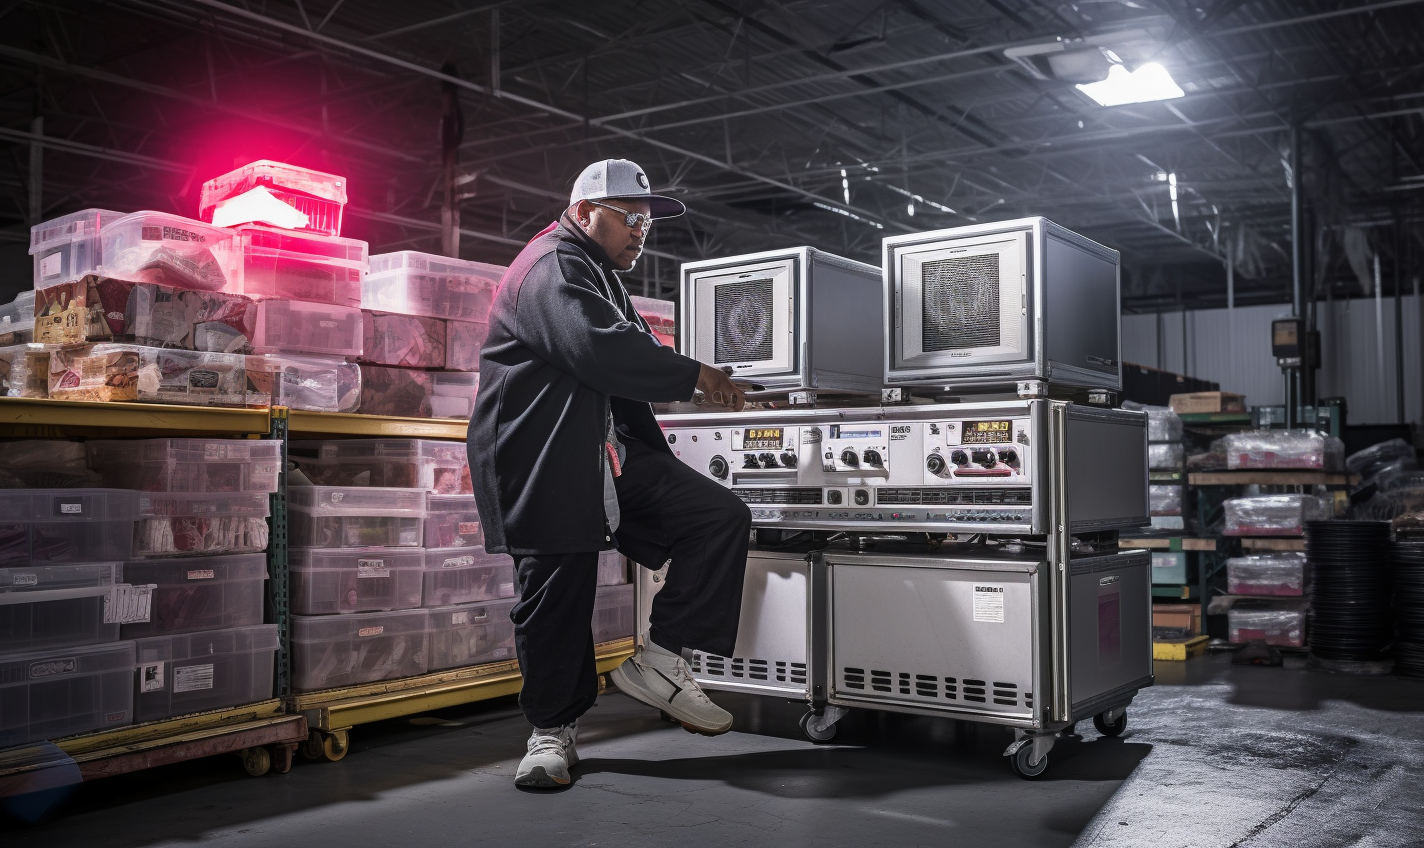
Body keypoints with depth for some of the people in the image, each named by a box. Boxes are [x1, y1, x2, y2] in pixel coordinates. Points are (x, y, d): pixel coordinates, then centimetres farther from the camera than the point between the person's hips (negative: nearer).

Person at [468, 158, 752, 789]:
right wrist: (692, 375, -17)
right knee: (557, 594, -3)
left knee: (722, 516, -6)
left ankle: (658, 663, -4)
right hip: (547, 462, -9)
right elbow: (598, 348, -26)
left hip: (612, 453, 9)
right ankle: (553, 730, 16)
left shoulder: (603, 278, 26)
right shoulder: (553, 265, -10)